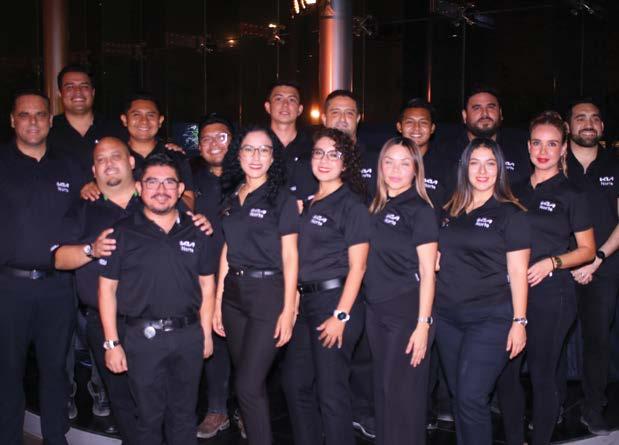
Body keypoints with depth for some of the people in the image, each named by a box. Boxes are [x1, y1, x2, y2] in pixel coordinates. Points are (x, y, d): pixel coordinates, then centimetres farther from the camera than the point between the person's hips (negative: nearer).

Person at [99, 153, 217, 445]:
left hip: (189, 335, 2)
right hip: (142, 336, -2)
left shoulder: (196, 233, 6)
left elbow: (206, 285, 10)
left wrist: (206, 333, 4)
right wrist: (112, 343, -6)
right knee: (149, 416, 9)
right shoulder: (123, 233, -1)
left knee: (184, 414, 14)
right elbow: (107, 288, -2)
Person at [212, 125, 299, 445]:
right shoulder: (231, 197, 11)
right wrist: (218, 302, 10)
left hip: (267, 291, -6)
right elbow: (227, 252, 13)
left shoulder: (281, 198, -4)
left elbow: (290, 256, -7)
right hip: (234, 292, 6)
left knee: (248, 386, -9)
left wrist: (288, 310, -13)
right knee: (249, 381, 12)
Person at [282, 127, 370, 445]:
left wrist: (341, 315, -17)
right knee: (294, 382, 14)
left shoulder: (351, 204, -7)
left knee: (331, 391, -2)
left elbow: (357, 266, -11)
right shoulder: (307, 203, 14)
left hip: (336, 299, -7)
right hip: (305, 301, 8)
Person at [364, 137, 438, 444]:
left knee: (404, 393, -1)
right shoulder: (377, 208, 11)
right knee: (382, 390, 13)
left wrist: (423, 325, -16)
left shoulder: (420, 210, -8)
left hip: (408, 310, -6)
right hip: (376, 310, 7)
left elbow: (427, 272, -11)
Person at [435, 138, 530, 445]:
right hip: (447, 316, 6)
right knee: (458, 395, 12)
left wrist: (519, 322, -10)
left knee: (471, 397, -10)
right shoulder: (451, 211, 12)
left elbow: (517, 272, -6)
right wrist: (435, 257, 3)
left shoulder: (510, 214, -3)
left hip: (490, 318, -6)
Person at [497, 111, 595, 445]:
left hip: (550, 294, -4)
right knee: (506, 372, 5)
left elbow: (587, 250, 1)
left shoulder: (571, 195, 0)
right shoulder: (516, 191, 13)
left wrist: (552, 262, -14)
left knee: (542, 374, 3)